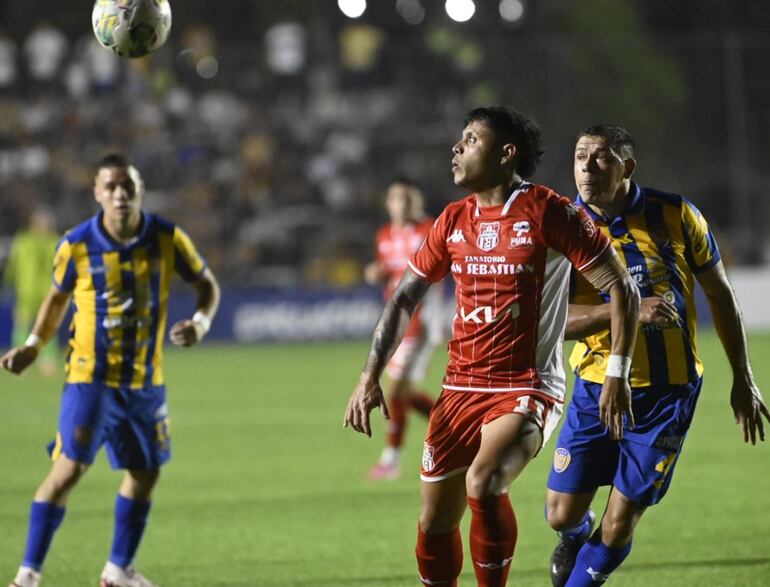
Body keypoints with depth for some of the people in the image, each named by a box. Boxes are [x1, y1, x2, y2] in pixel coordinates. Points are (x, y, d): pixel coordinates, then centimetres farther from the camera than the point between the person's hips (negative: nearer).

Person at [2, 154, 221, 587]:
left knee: (146, 472, 13)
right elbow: (57, 298, 9)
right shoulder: (76, 246, -10)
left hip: (146, 380, 4)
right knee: (69, 468, -15)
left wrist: (201, 322, -13)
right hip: (92, 376, -4)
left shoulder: (167, 239, -7)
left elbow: (207, 284, 7)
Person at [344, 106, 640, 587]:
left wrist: (617, 373, -12)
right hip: (461, 389, 6)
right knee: (435, 521, 6)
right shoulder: (454, 220, 9)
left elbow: (620, 287, -6)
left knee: (483, 482, -30)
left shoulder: (548, 213, -9)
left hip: (526, 389, -6)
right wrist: (371, 377, 8)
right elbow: (405, 299, 17)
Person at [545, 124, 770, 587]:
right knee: (562, 514, 2)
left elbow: (720, 293, 6)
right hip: (597, 389, 1)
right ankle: (576, 536, 39)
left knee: (617, 529, -5)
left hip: (668, 393, -1)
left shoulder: (676, 216, -6)